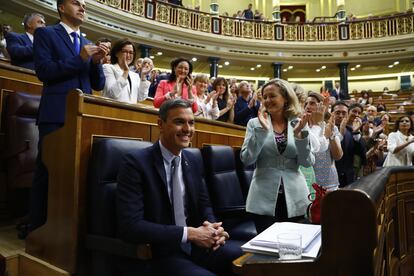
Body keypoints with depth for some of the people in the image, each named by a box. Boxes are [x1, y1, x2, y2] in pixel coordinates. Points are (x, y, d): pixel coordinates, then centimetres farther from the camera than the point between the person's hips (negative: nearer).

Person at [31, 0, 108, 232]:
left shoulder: (88, 44, 21)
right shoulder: (45, 34, 7)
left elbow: (99, 85, 15)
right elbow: (43, 71, -7)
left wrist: (97, 62, -2)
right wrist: (80, 59, -11)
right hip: (56, 115, -4)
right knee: (48, 170, -1)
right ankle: (38, 227, 11)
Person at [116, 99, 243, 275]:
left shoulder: (191, 160, 7)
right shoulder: (136, 162, -14)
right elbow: (130, 226, -20)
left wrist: (213, 228, -8)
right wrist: (189, 233, -22)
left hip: (194, 245, 6)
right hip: (156, 254, -5)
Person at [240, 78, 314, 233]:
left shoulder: (299, 124, 3)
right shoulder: (255, 123, -1)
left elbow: (307, 163, -3)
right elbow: (246, 159, -11)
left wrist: (300, 134, -16)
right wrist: (262, 130, -19)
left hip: (295, 198, 2)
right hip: (264, 199, -2)